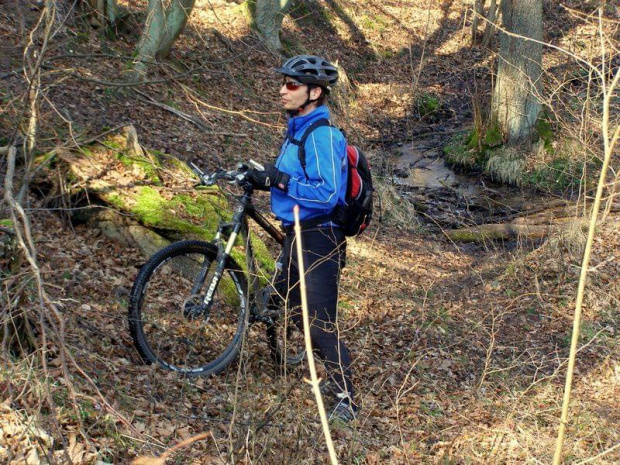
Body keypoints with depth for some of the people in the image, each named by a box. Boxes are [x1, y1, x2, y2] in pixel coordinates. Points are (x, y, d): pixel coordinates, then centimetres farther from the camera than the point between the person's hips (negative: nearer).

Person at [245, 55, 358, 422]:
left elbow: (327, 195, -27)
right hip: (298, 232, 11)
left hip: (320, 238, -11)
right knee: (288, 302, 22)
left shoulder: (323, 136, -19)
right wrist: (264, 179, 6)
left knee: (321, 323, -9)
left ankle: (346, 401, 1)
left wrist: (280, 180, -24)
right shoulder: (298, 129, 11)